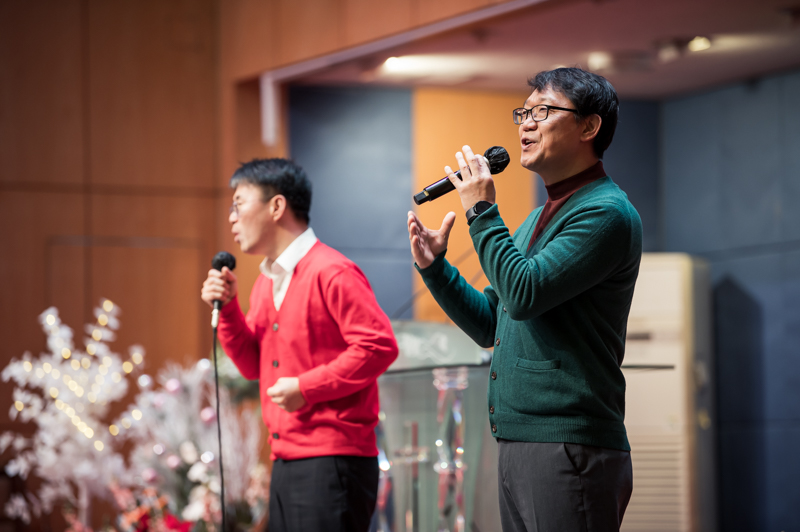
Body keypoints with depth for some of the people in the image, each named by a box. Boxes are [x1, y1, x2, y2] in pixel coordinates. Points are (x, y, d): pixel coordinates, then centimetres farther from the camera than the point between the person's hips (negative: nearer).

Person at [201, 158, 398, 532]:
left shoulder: (331, 273, -10)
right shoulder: (266, 283, 18)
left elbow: (379, 346, -17)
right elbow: (253, 365, 20)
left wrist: (306, 387, -16)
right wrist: (227, 308, 6)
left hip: (331, 460, -9)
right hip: (286, 460, 9)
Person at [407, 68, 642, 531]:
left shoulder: (606, 213, -10)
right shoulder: (540, 218, 21)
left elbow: (524, 295, -21)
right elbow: (489, 325, 23)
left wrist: (482, 211, -12)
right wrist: (435, 266, 11)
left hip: (570, 447, -9)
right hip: (517, 443, 9)